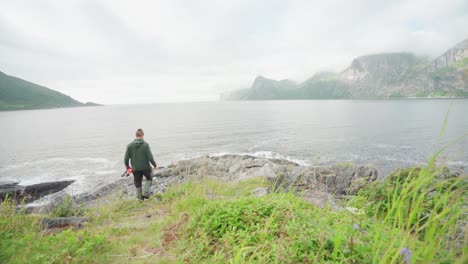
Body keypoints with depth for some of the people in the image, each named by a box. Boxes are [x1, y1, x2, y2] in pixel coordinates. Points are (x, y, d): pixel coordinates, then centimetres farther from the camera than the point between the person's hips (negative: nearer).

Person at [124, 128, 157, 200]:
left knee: (138, 183, 18)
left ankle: (140, 197, 26)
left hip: (135, 169, 2)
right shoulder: (145, 144, -15)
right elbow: (150, 157, -15)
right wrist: (154, 164, 2)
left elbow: (126, 158, -5)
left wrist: (127, 166, 13)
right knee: (149, 179, 23)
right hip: (145, 167, -2)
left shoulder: (130, 145, -6)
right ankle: (145, 193, 10)